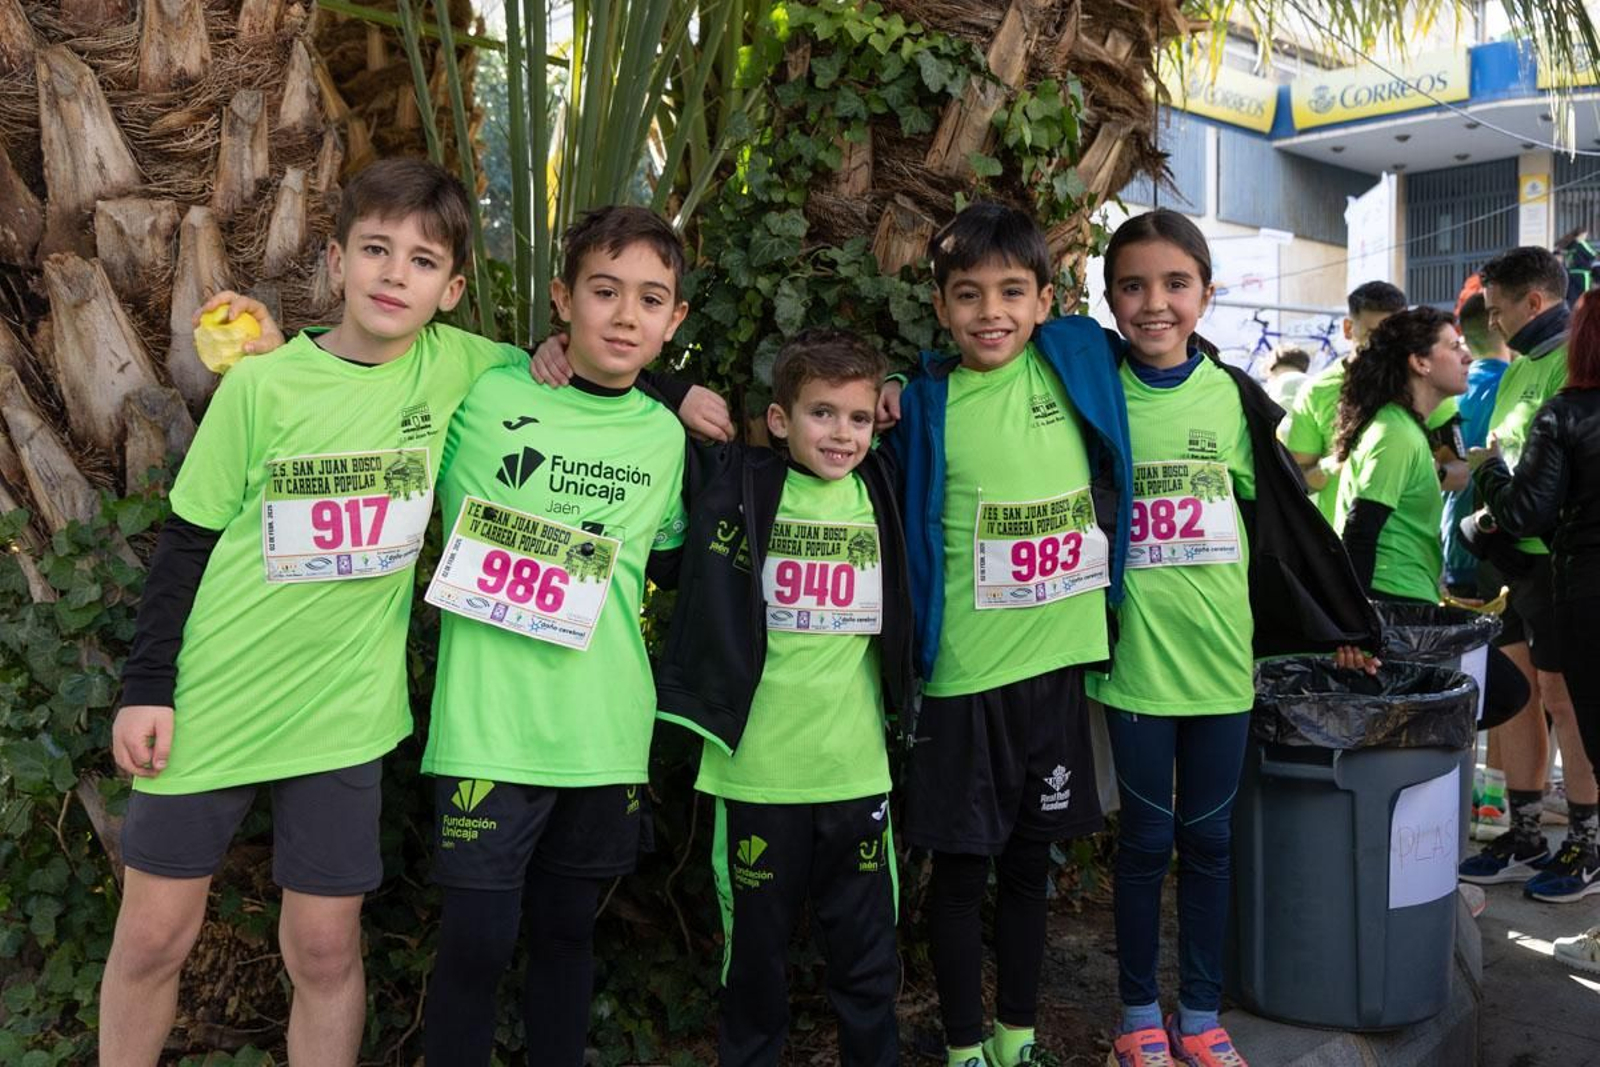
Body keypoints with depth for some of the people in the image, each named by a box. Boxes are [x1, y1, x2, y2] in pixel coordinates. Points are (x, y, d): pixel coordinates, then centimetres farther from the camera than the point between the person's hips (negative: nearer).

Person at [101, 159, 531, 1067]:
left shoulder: (453, 365, -3)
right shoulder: (263, 383, -7)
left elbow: (537, 369, 18)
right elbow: (186, 541, -1)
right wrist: (146, 686, -3)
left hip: (344, 710, 1)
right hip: (211, 699, 0)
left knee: (326, 949, 9)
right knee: (153, 937, 10)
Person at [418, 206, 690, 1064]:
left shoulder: (665, 436, 5)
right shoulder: (486, 398, -6)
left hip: (606, 733, 3)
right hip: (490, 728, -3)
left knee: (568, 932, 16)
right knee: (477, 943, 2)